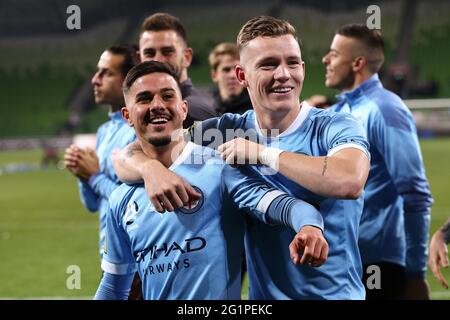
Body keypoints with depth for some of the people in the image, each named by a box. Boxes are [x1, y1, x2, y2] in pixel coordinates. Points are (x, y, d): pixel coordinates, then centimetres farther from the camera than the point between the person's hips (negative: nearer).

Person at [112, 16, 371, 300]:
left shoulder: (336, 128, -11)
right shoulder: (226, 130, 0)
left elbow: (349, 182, -34)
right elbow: (126, 157, -1)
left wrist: (262, 153, -25)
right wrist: (151, 168, -25)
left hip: (334, 293, -4)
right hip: (263, 294, 4)